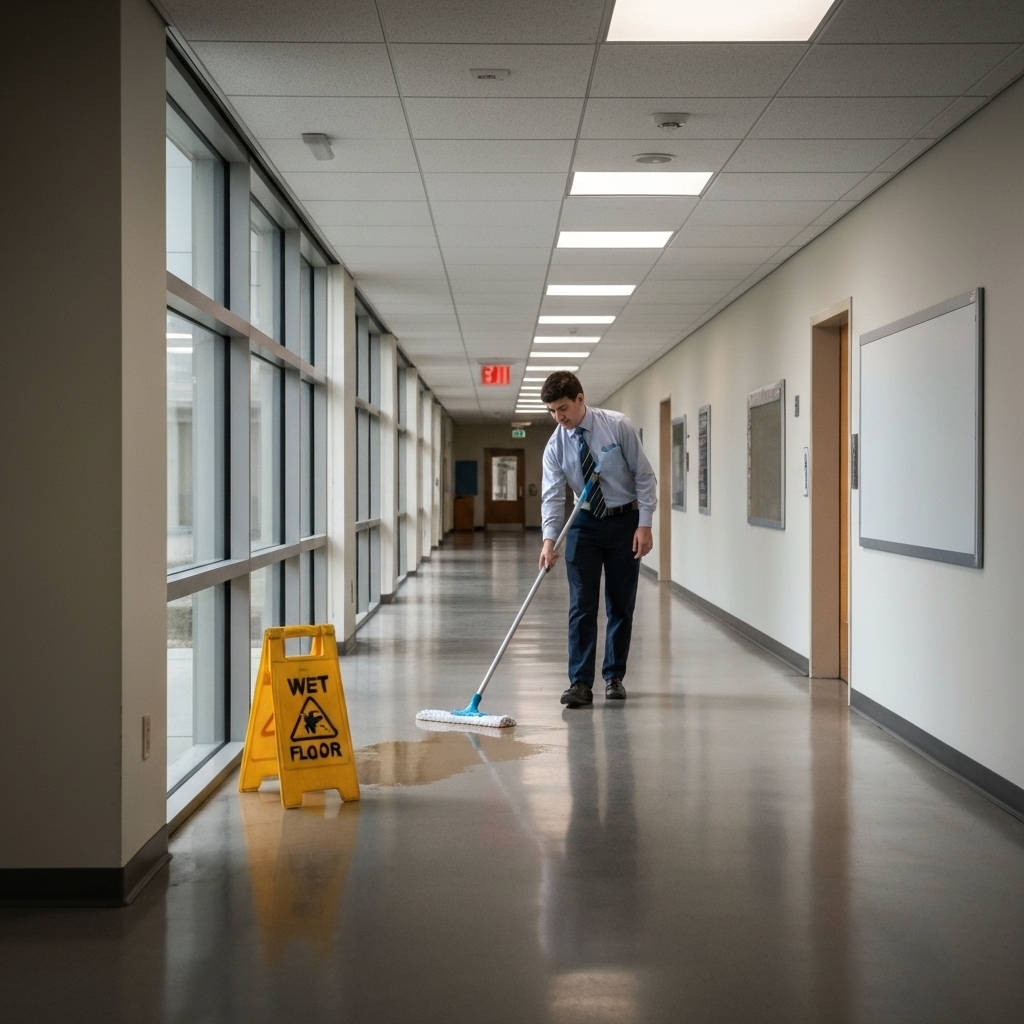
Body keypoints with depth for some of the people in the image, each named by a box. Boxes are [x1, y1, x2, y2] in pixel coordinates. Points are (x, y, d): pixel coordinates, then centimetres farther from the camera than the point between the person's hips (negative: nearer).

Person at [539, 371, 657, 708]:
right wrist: (549, 540, -26)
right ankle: (580, 683, -5)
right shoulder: (555, 447, -7)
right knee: (581, 606, -5)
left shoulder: (617, 426, -13)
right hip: (584, 524, 2)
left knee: (621, 604, 6)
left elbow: (644, 475, -9)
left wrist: (644, 525, -14)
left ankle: (614, 677, 17)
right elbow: (552, 496, -12)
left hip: (625, 522, -1)